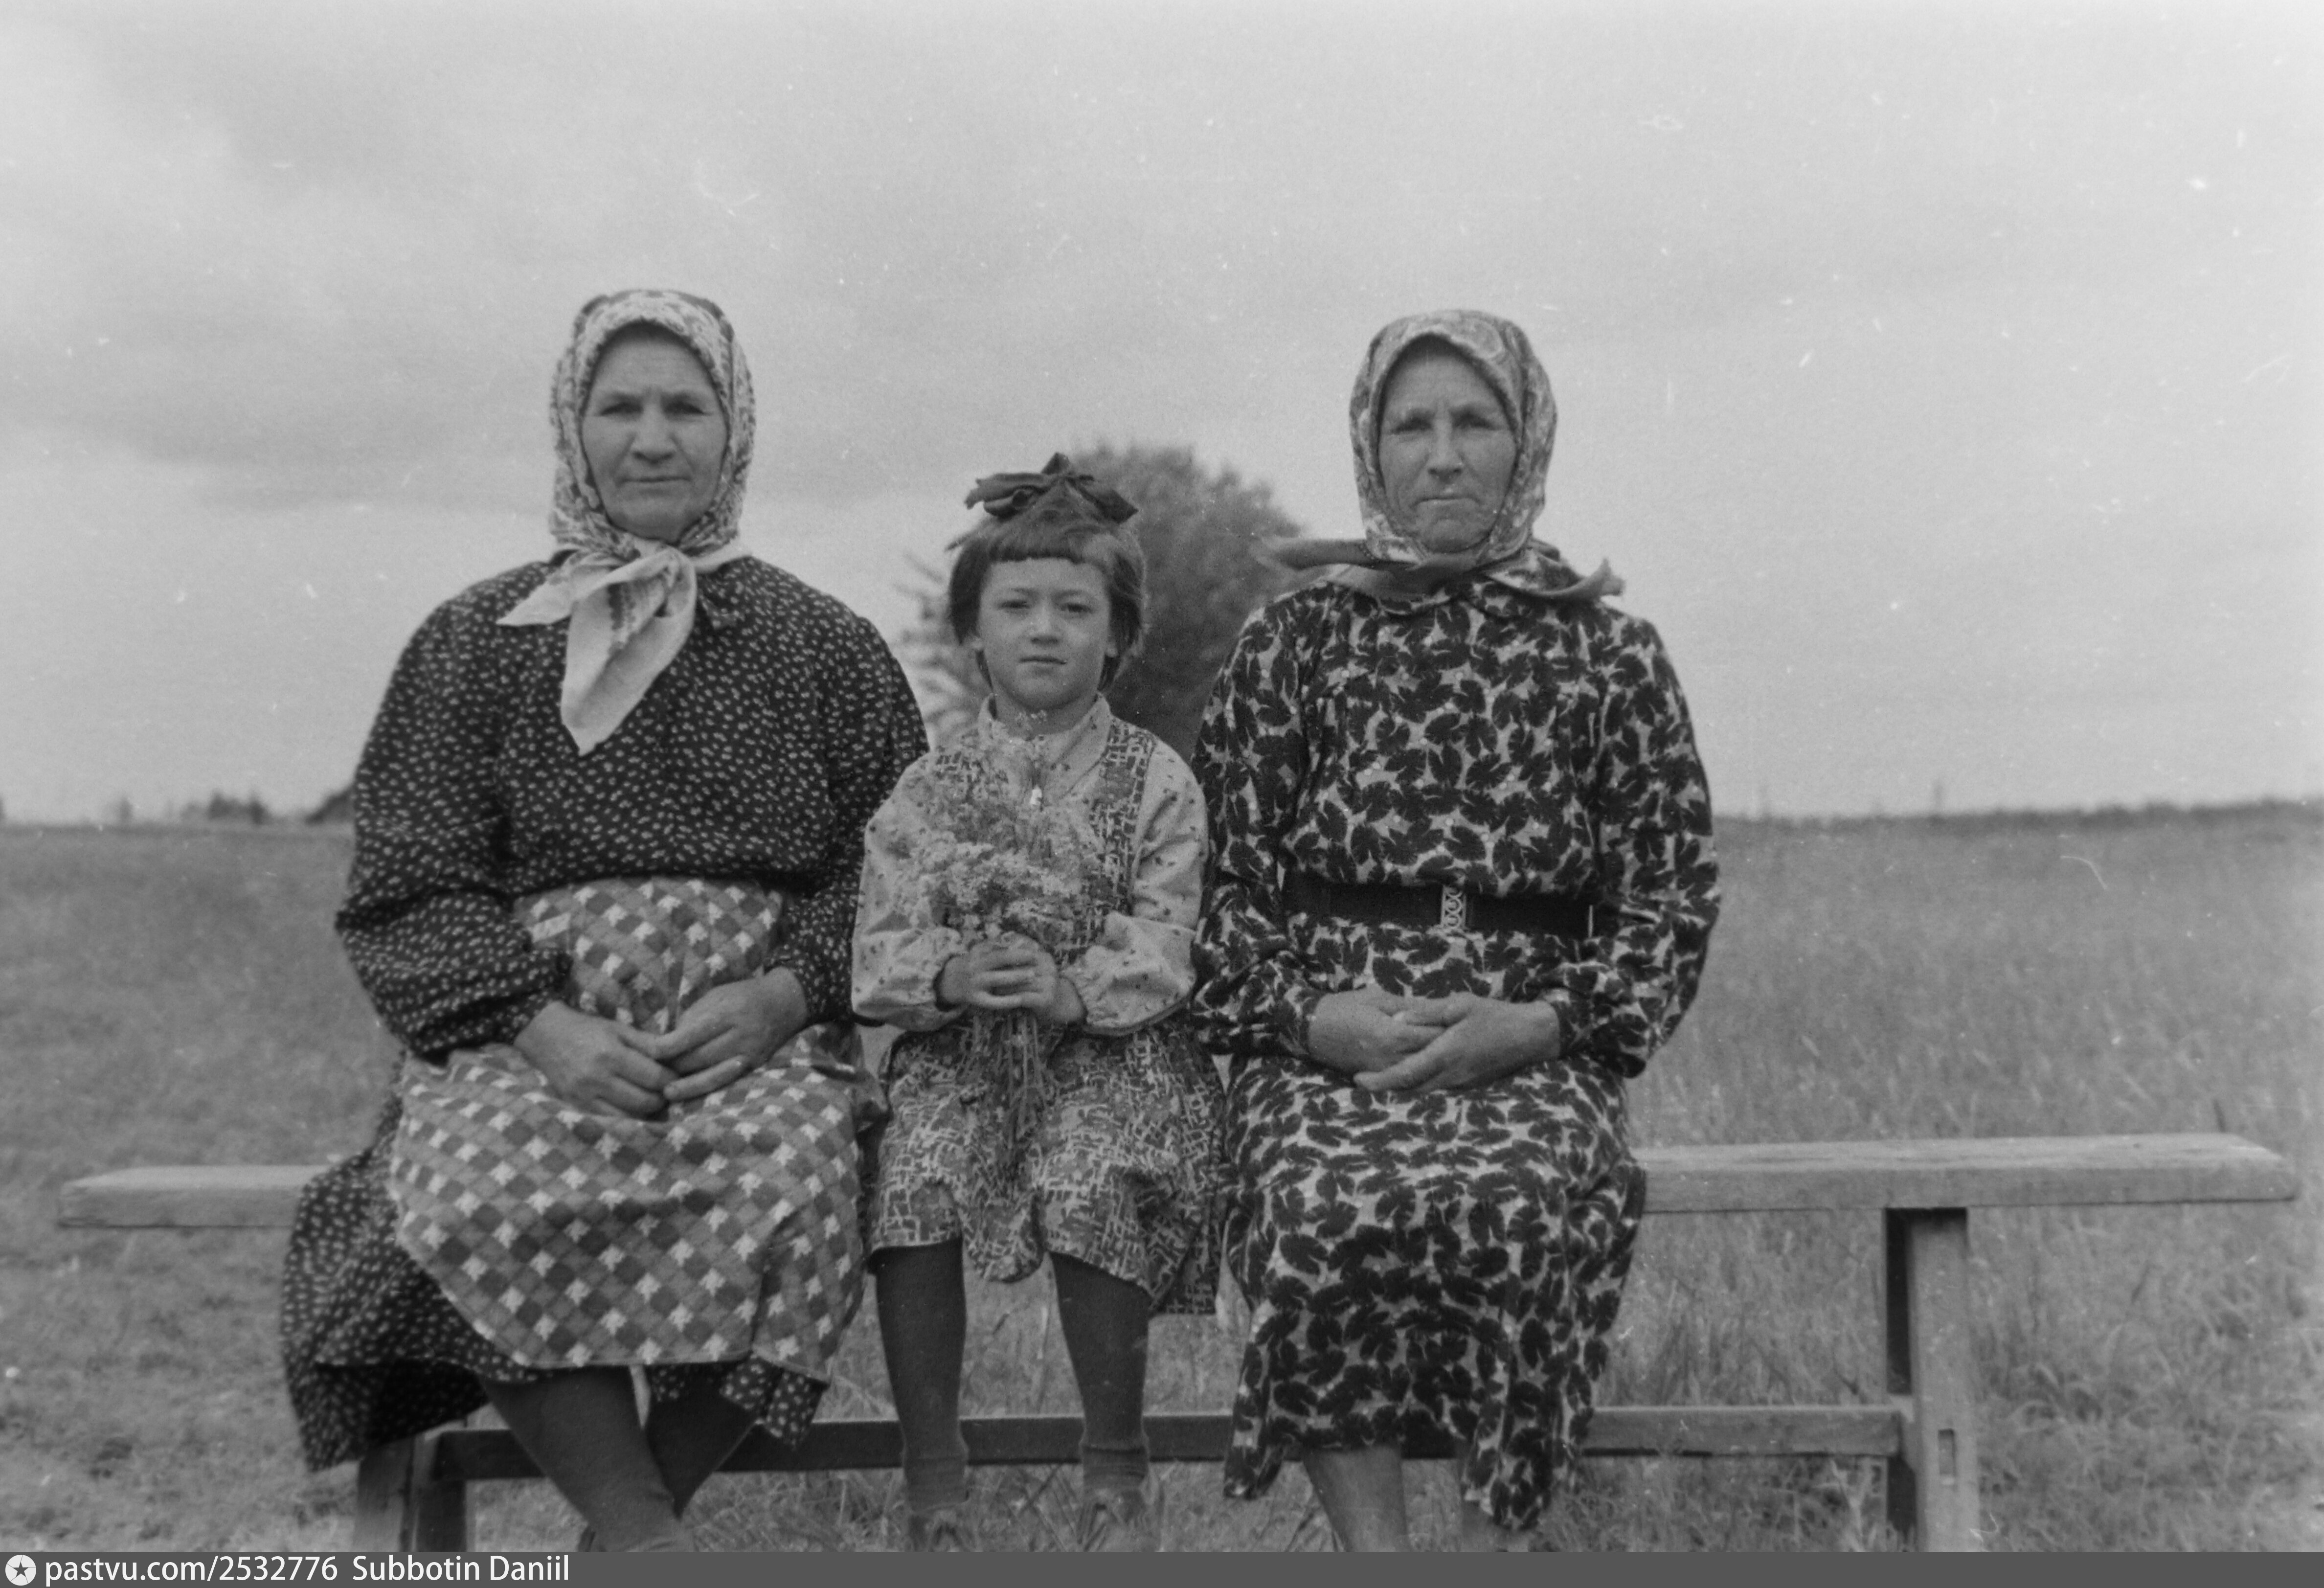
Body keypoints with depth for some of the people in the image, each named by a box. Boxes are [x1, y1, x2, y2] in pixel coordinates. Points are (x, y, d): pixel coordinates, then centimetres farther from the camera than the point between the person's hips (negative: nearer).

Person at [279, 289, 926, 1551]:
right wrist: (542, 1026, -12)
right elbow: (409, 889, 6)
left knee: (790, 1176, -34)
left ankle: (626, 1526, -16)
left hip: (763, 1030, 0)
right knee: (486, 1191, -34)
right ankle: (651, 1544, -22)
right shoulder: (475, 642, 13)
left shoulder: (823, 646, 14)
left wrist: (783, 995, -11)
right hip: (526, 1031, 0)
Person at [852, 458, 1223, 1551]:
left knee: (1093, 1183, -31)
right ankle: (933, 1481, -13)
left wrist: (1074, 988, -24)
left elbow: (1169, 943, -5)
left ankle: (1116, 1470, -10)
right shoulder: (929, 793, 11)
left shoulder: (1156, 783, 5)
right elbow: (880, 949, 4)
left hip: (1115, 1049, -2)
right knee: (912, 1174, -27)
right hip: (960, 1050, 2)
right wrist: (949, 975, -19)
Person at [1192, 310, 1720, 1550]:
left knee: (1518, 1214, -33)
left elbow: (1675, 896, 9)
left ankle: (1490, 1545, -19)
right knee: (1321, 1212, -32)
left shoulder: (1606, 649, 12)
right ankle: (1373, 1548, -23)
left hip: (1533, 1043, 0)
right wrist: (1308, 1012, -9)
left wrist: (1542, 1022, -7)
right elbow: (1220, 877, 9)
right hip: (1322, 1039, 0)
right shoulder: (1294, 636, 13)